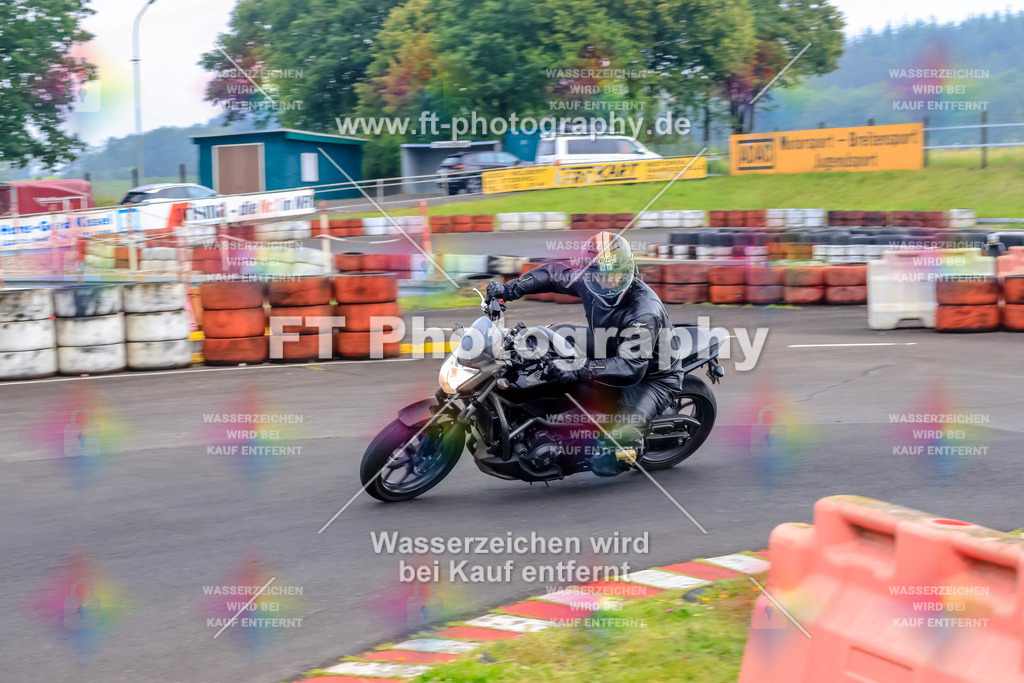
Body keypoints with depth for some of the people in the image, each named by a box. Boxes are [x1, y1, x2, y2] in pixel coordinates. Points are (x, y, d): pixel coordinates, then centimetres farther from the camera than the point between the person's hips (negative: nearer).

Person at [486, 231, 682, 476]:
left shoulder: (645, 311, -33)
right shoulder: (590, 283, -11)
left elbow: (630, 367, -42)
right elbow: (555, 273, 8)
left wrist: (579, 371, -51)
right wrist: (509, 289, -1)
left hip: (652, 376, -8)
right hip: (609, 362, 8)